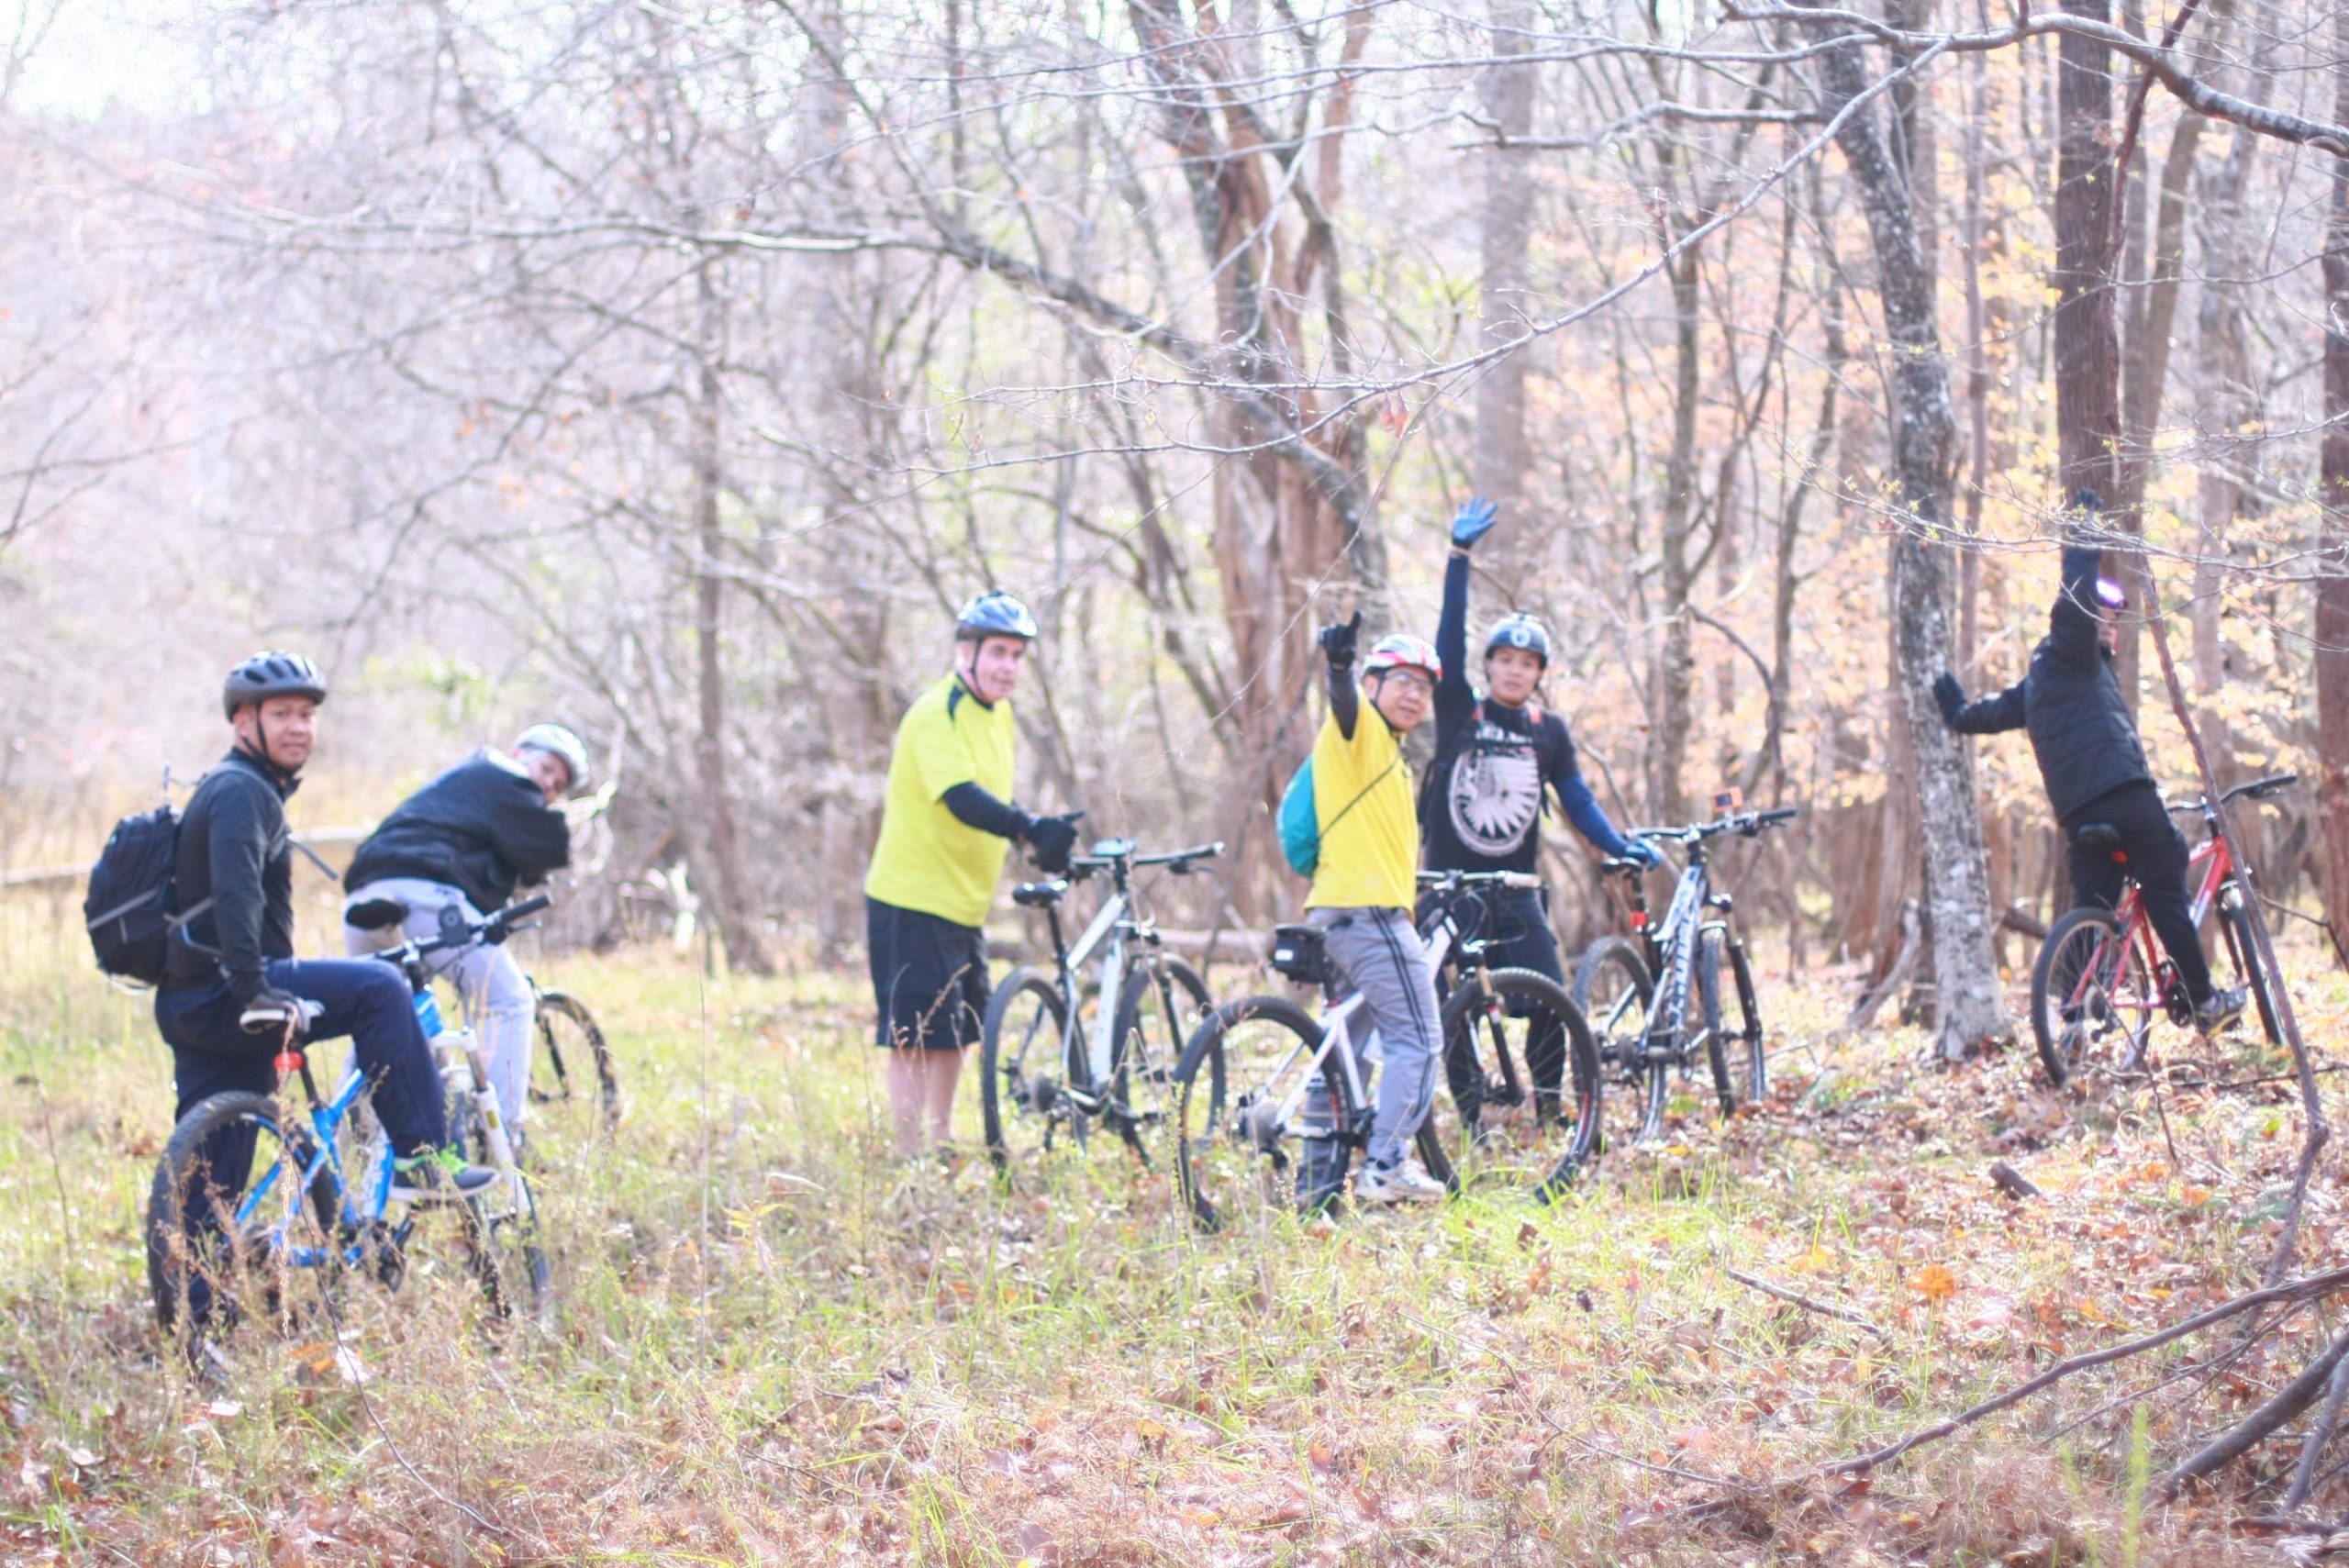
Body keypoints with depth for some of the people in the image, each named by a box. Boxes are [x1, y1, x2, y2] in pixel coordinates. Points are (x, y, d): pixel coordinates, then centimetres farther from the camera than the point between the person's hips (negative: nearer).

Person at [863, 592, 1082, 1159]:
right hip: (912, 899, -9)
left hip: (963, 900, 9)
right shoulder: (937, 714, -19)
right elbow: (961, 798, -34)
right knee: (914, 1040, -8)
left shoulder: (999, 714, 11)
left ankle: (942, 1147, 33)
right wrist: (1032, 830, -47)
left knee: (956, 1030, 19)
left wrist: (1039, 844, 4)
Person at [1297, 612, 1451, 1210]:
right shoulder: (1362, 729, -6)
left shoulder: (1385, 753, 23)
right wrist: (1338, 666, -50)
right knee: (1416, 1040, -9)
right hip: (1371, 913, -10)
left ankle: (1318, 1177, 13)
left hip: (1339, 914, 10)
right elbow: (1345, 701, -30)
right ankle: (1386, 1166, -13)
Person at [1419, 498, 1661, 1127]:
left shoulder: (1549, 730, 8)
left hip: (1516, 891, 2)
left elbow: (1577, 799, 10)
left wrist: (1621, 847, -3)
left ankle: (1550, 1109, 9)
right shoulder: (1460, 711, 0)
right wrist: (1460, 556, -17)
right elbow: (1450, 638, -9)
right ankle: (1471, 1120, 9)